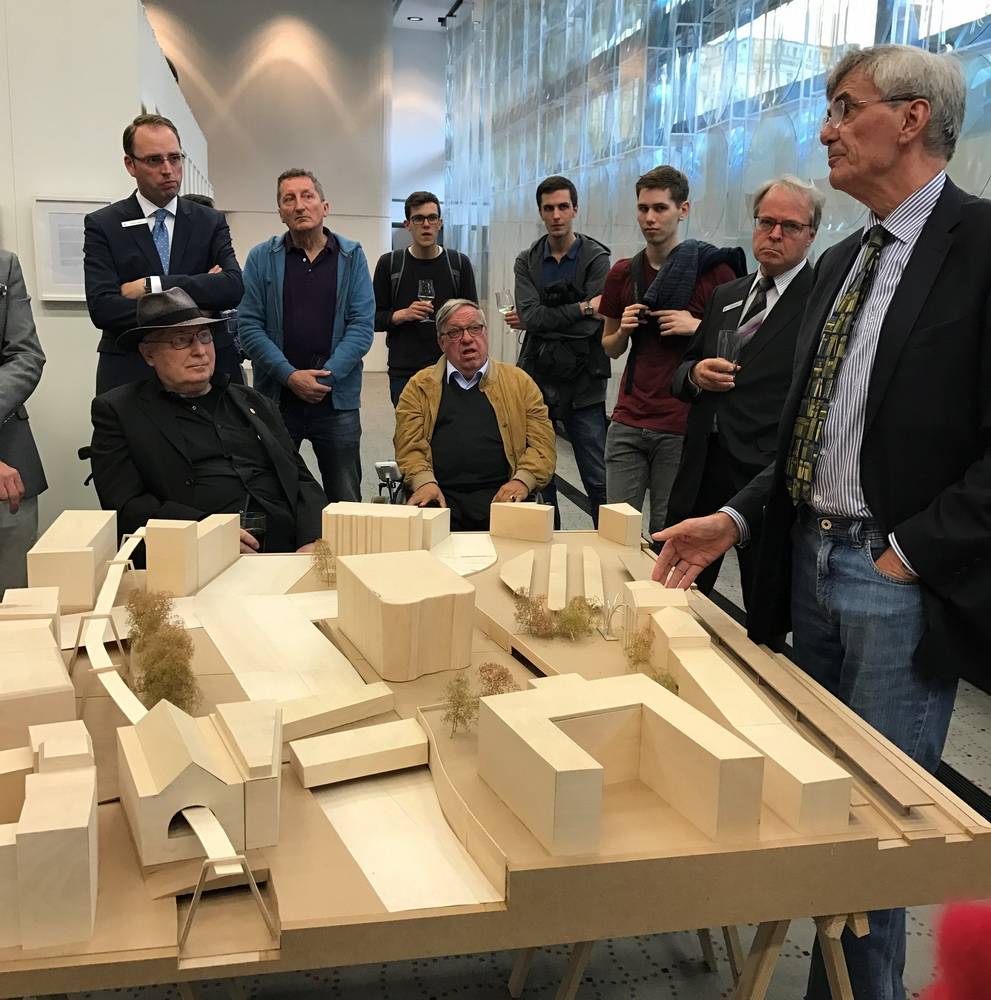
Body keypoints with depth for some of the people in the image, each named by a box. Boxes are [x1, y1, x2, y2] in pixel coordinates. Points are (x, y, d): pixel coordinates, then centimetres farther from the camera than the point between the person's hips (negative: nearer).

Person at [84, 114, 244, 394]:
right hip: (131, 372, -1)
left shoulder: (210, 222, 7)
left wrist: (152, 286, -15)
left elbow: (234, 286, -10)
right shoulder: (102, 225, 1)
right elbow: (102, 308, -11)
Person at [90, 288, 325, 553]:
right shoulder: (117, 411, 10)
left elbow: (301, 479, 17)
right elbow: (126, 507, 0)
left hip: (289, 547, 4)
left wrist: (313, 541, -4)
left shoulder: (255, 403, 22)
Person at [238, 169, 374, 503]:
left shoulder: (351, 256, 4)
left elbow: (362, 325, -3)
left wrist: (326, 377, -13)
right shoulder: (261, 258, 4)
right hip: (275, 398, 0)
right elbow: (249, 326, -2)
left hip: (338, 398, 0)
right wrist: (290, 376, -13)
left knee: (345, 501, 6)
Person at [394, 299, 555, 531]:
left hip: (499, 495, 0)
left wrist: (522, 480, -10)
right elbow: (409, 446, 8)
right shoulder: (419, 386, 17)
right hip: (441, 496, 0)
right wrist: (425, 481, -13)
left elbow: (542, 442, 9)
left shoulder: (519, 382, 17)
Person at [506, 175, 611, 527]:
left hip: (583, 383, -3)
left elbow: (591, 326, -14)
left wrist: (541, 321, -9)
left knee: (598, 481, 0)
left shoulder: (596, 258, -2)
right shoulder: (527, 262, 8)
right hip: (537, 379, 3)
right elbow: (530, 315, -10)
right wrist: (583, 307, -15)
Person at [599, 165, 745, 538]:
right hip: (628, 423, 4)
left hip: (682, 427, -3)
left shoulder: (714, 269, -3)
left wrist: (698, 328, -14)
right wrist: (623, 329, -2)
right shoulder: (622, 273, 10)